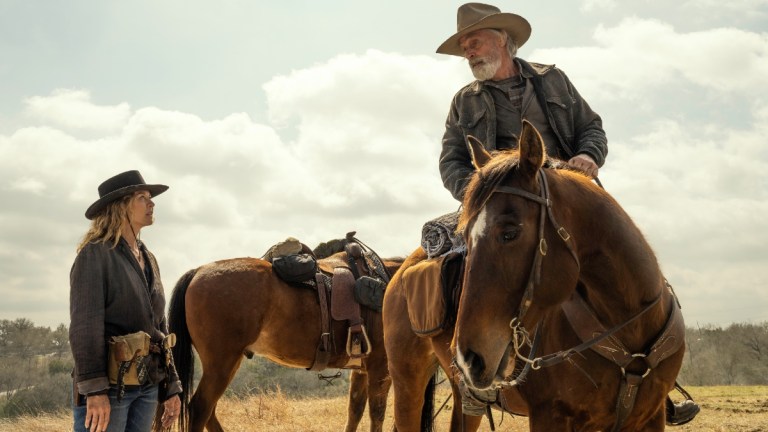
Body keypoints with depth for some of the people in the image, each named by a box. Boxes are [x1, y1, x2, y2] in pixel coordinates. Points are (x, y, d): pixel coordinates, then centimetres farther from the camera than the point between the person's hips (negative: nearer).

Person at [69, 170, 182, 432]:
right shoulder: (95, 254, -7)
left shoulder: (148, 259, 15)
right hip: (109, 385, -7)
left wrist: (171, 387, 14)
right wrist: (94, 390, -23)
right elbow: (85, 326, -15)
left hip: (148, 386, 7)